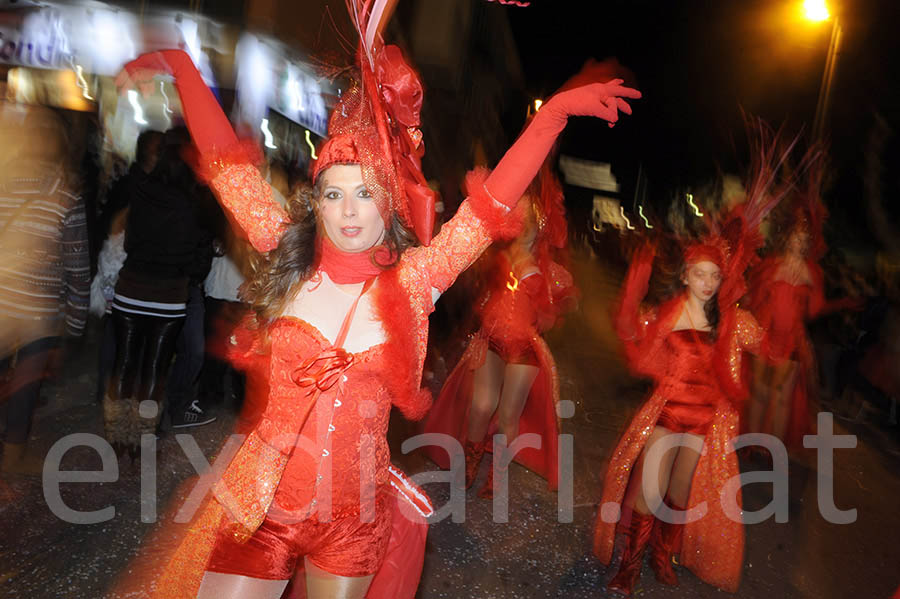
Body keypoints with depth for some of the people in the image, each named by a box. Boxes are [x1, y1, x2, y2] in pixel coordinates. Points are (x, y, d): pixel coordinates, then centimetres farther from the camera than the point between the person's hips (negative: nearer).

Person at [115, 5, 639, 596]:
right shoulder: (291, 263, -5)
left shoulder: (414, 278, -6)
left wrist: (555, 109, -11)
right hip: (261, 509, 0)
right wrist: (180, 65, 5)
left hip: (355, 520, 1)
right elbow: (228, 165, 0)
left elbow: (491, 200, -9)